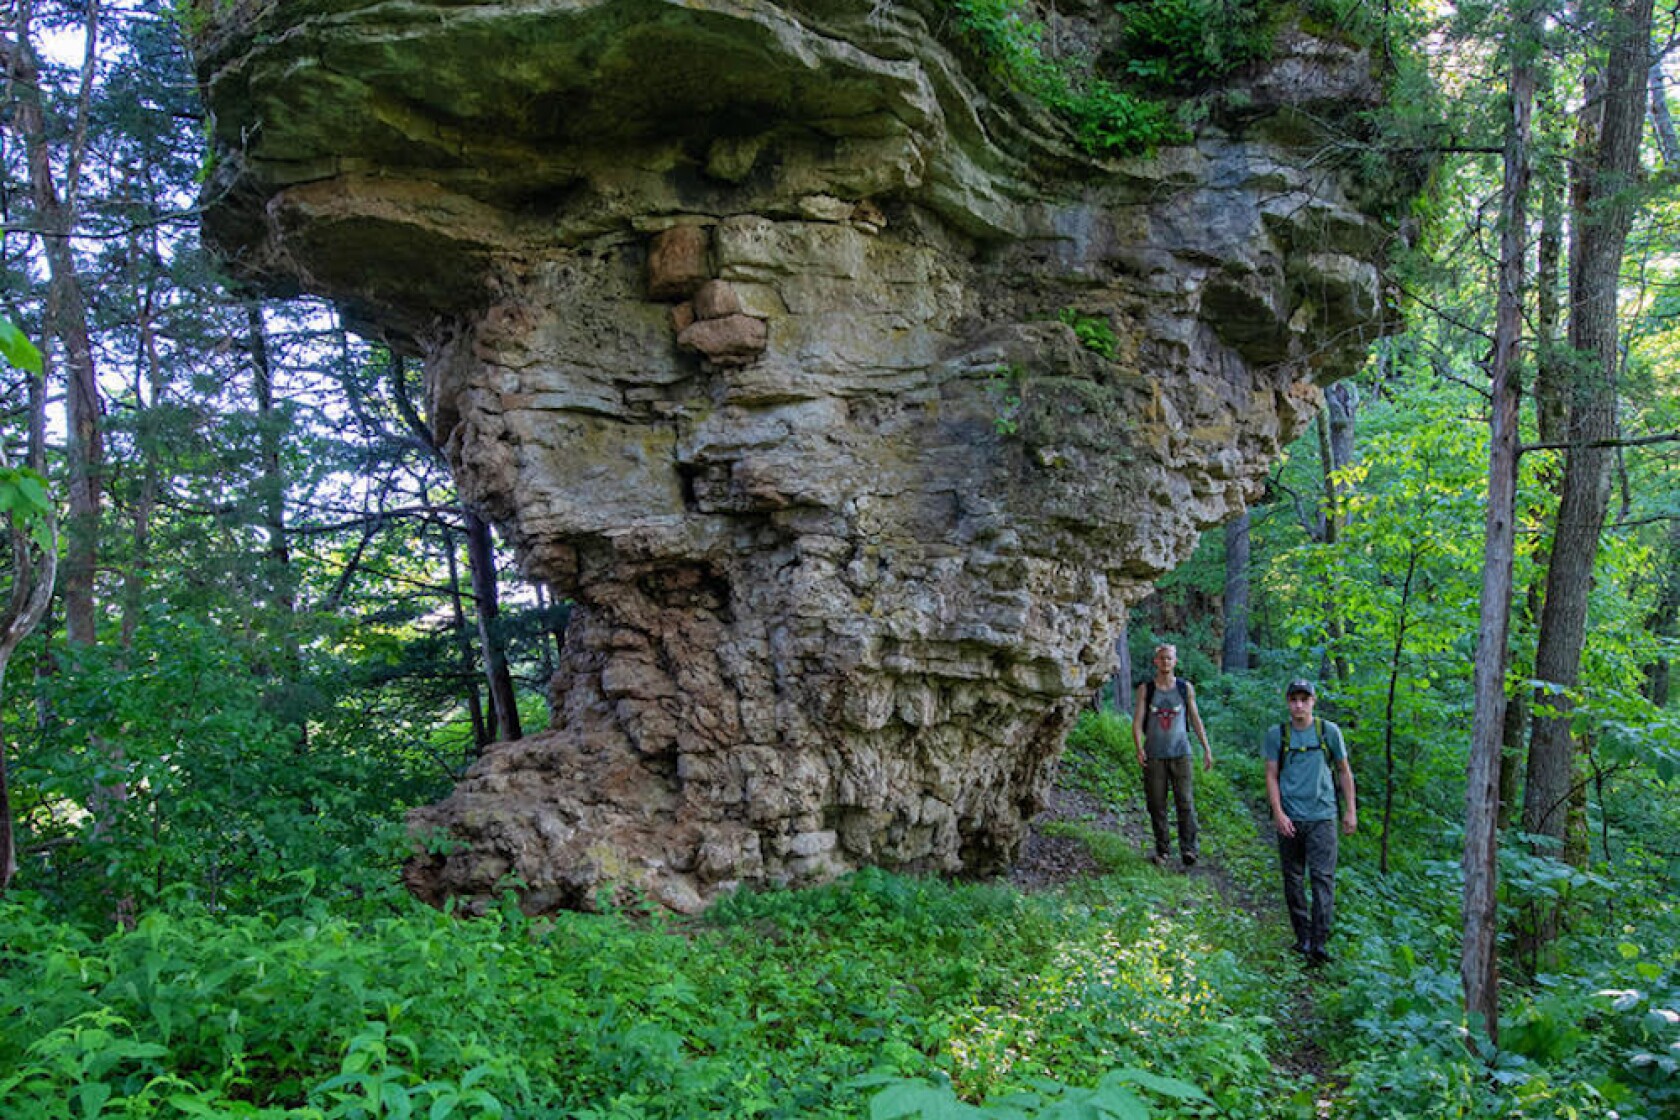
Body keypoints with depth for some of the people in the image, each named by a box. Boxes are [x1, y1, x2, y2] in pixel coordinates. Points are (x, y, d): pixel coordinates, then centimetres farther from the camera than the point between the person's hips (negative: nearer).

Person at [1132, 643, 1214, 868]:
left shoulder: (1186, 688, 7)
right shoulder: (1145, 689, 4)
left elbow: (1195, 719, 13)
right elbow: (1137, 721, 0)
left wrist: (1207, 749, 8)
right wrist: (1139, 748, -13)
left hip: (1180, 753, 0)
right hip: (1154, 755, 0)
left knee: (1185, 801, -9)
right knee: (1156, 805, 2)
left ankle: (1189, 849, -7)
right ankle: (1162, 850, 11)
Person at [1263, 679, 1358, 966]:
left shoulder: (1329, 731, 4)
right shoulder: (1277, 734, 4)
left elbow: (1344, 771, 12)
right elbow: (1271, 776, 4)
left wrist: (1351, 810, 8)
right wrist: (1278, 813, -6)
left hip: (1322, 816, -1)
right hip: (1289, 819, 1)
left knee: (1323, 877, -10)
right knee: (1293, 879, 6)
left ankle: (1319, 942, -12)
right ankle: (1303, 939, 16)